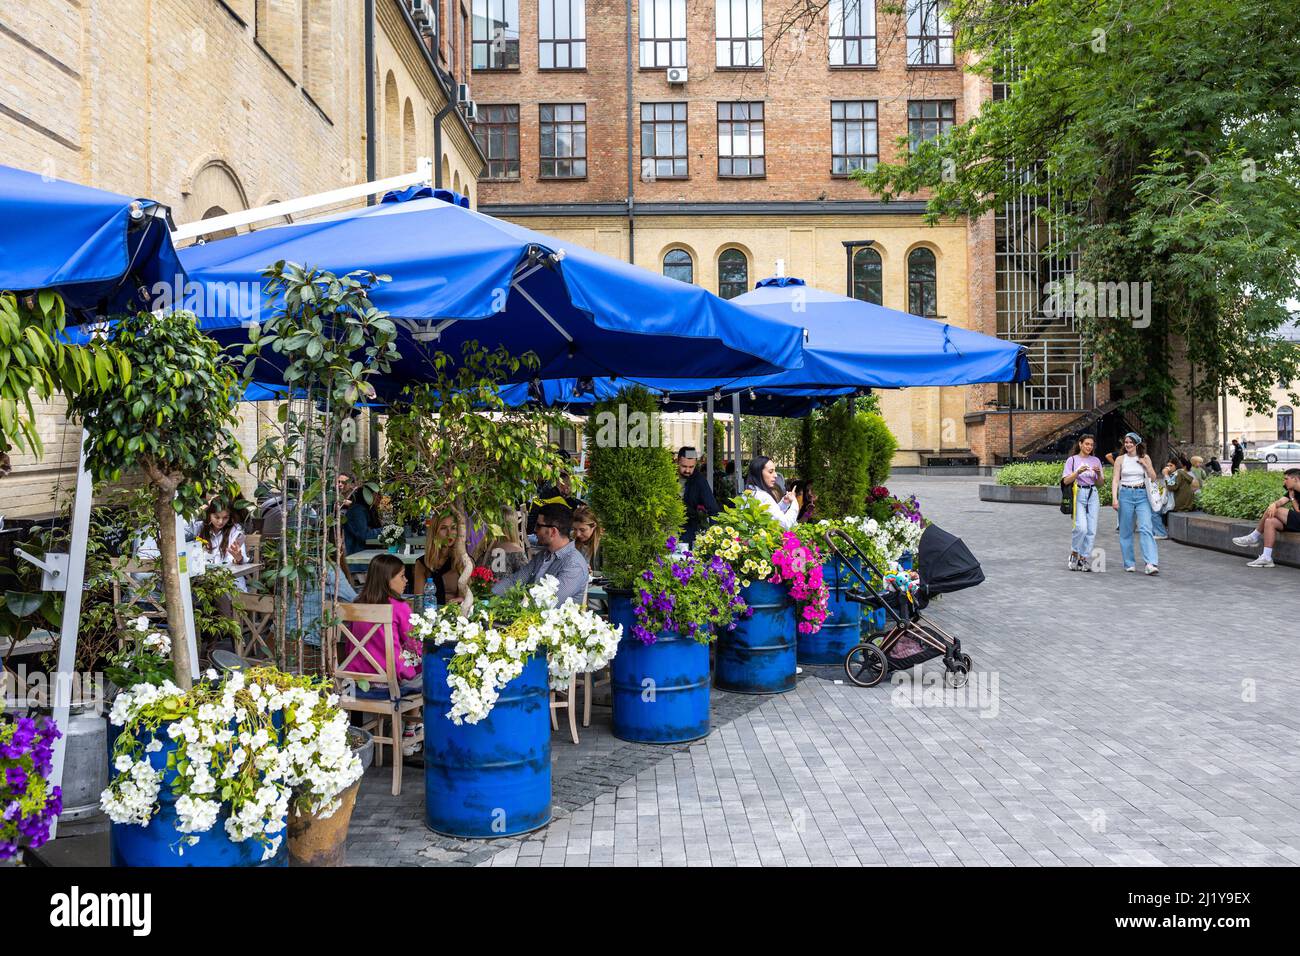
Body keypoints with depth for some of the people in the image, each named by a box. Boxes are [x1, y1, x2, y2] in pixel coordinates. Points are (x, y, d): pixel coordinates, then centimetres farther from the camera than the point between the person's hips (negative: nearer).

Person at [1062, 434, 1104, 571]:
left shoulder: (1096, 460, 13)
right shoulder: (1072, 460, 3)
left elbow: (1100, 483, 14)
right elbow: (1066, 481, -3)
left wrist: (1098, 473, -6)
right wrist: (1078, 472, -18)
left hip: (1093, 494, 4)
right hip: (1078, 494, -4)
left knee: (1091, 530, -1)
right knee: (1081, 527, -17)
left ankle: (1084, 558, 8)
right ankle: (1074, 554, 5)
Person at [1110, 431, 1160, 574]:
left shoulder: (1145, 458, 7)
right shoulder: (1120, 459, 5)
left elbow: (1153, 478, 9)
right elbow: (1115, 480, 1)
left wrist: (1145, 464, -6)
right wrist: (1114, 498, -10)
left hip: (1142, 495, 0)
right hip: (1125, 494, 1)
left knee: (1145, 528, -14)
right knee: (1126, 530, 3)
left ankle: (1152, 564, -20)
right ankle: (1129, 563, 13)